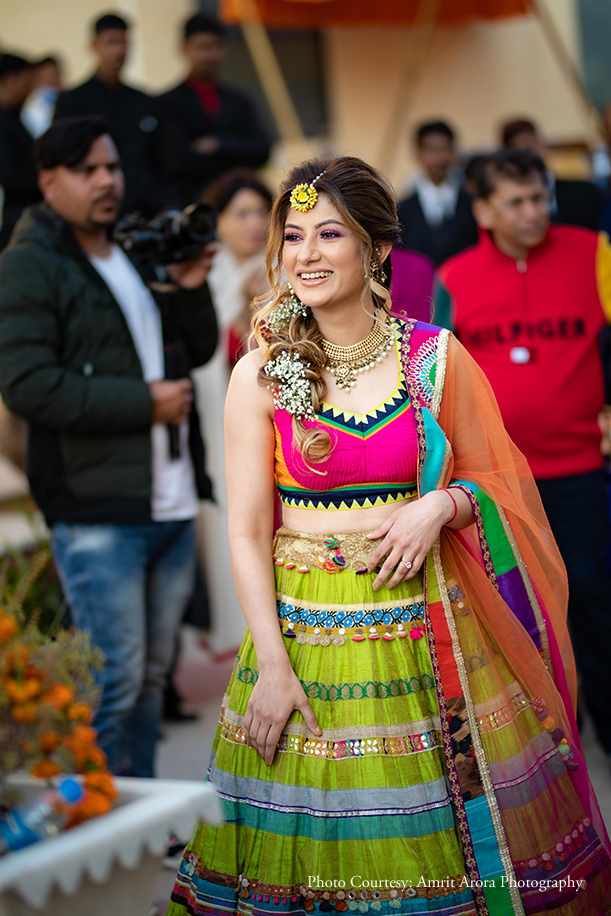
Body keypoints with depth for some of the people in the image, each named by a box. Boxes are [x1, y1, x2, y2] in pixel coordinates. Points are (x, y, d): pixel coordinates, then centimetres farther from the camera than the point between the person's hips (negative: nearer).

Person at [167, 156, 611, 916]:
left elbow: (493, 483, 9)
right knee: (315, 843, 5)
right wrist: (272, 667, -9)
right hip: (303, 625, 0)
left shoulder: (437, 359, 0)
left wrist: (442, 506, -14)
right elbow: (246, 532, -2)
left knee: (434, 841, 6)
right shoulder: (259, 376, -2)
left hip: (426, 625, 1)